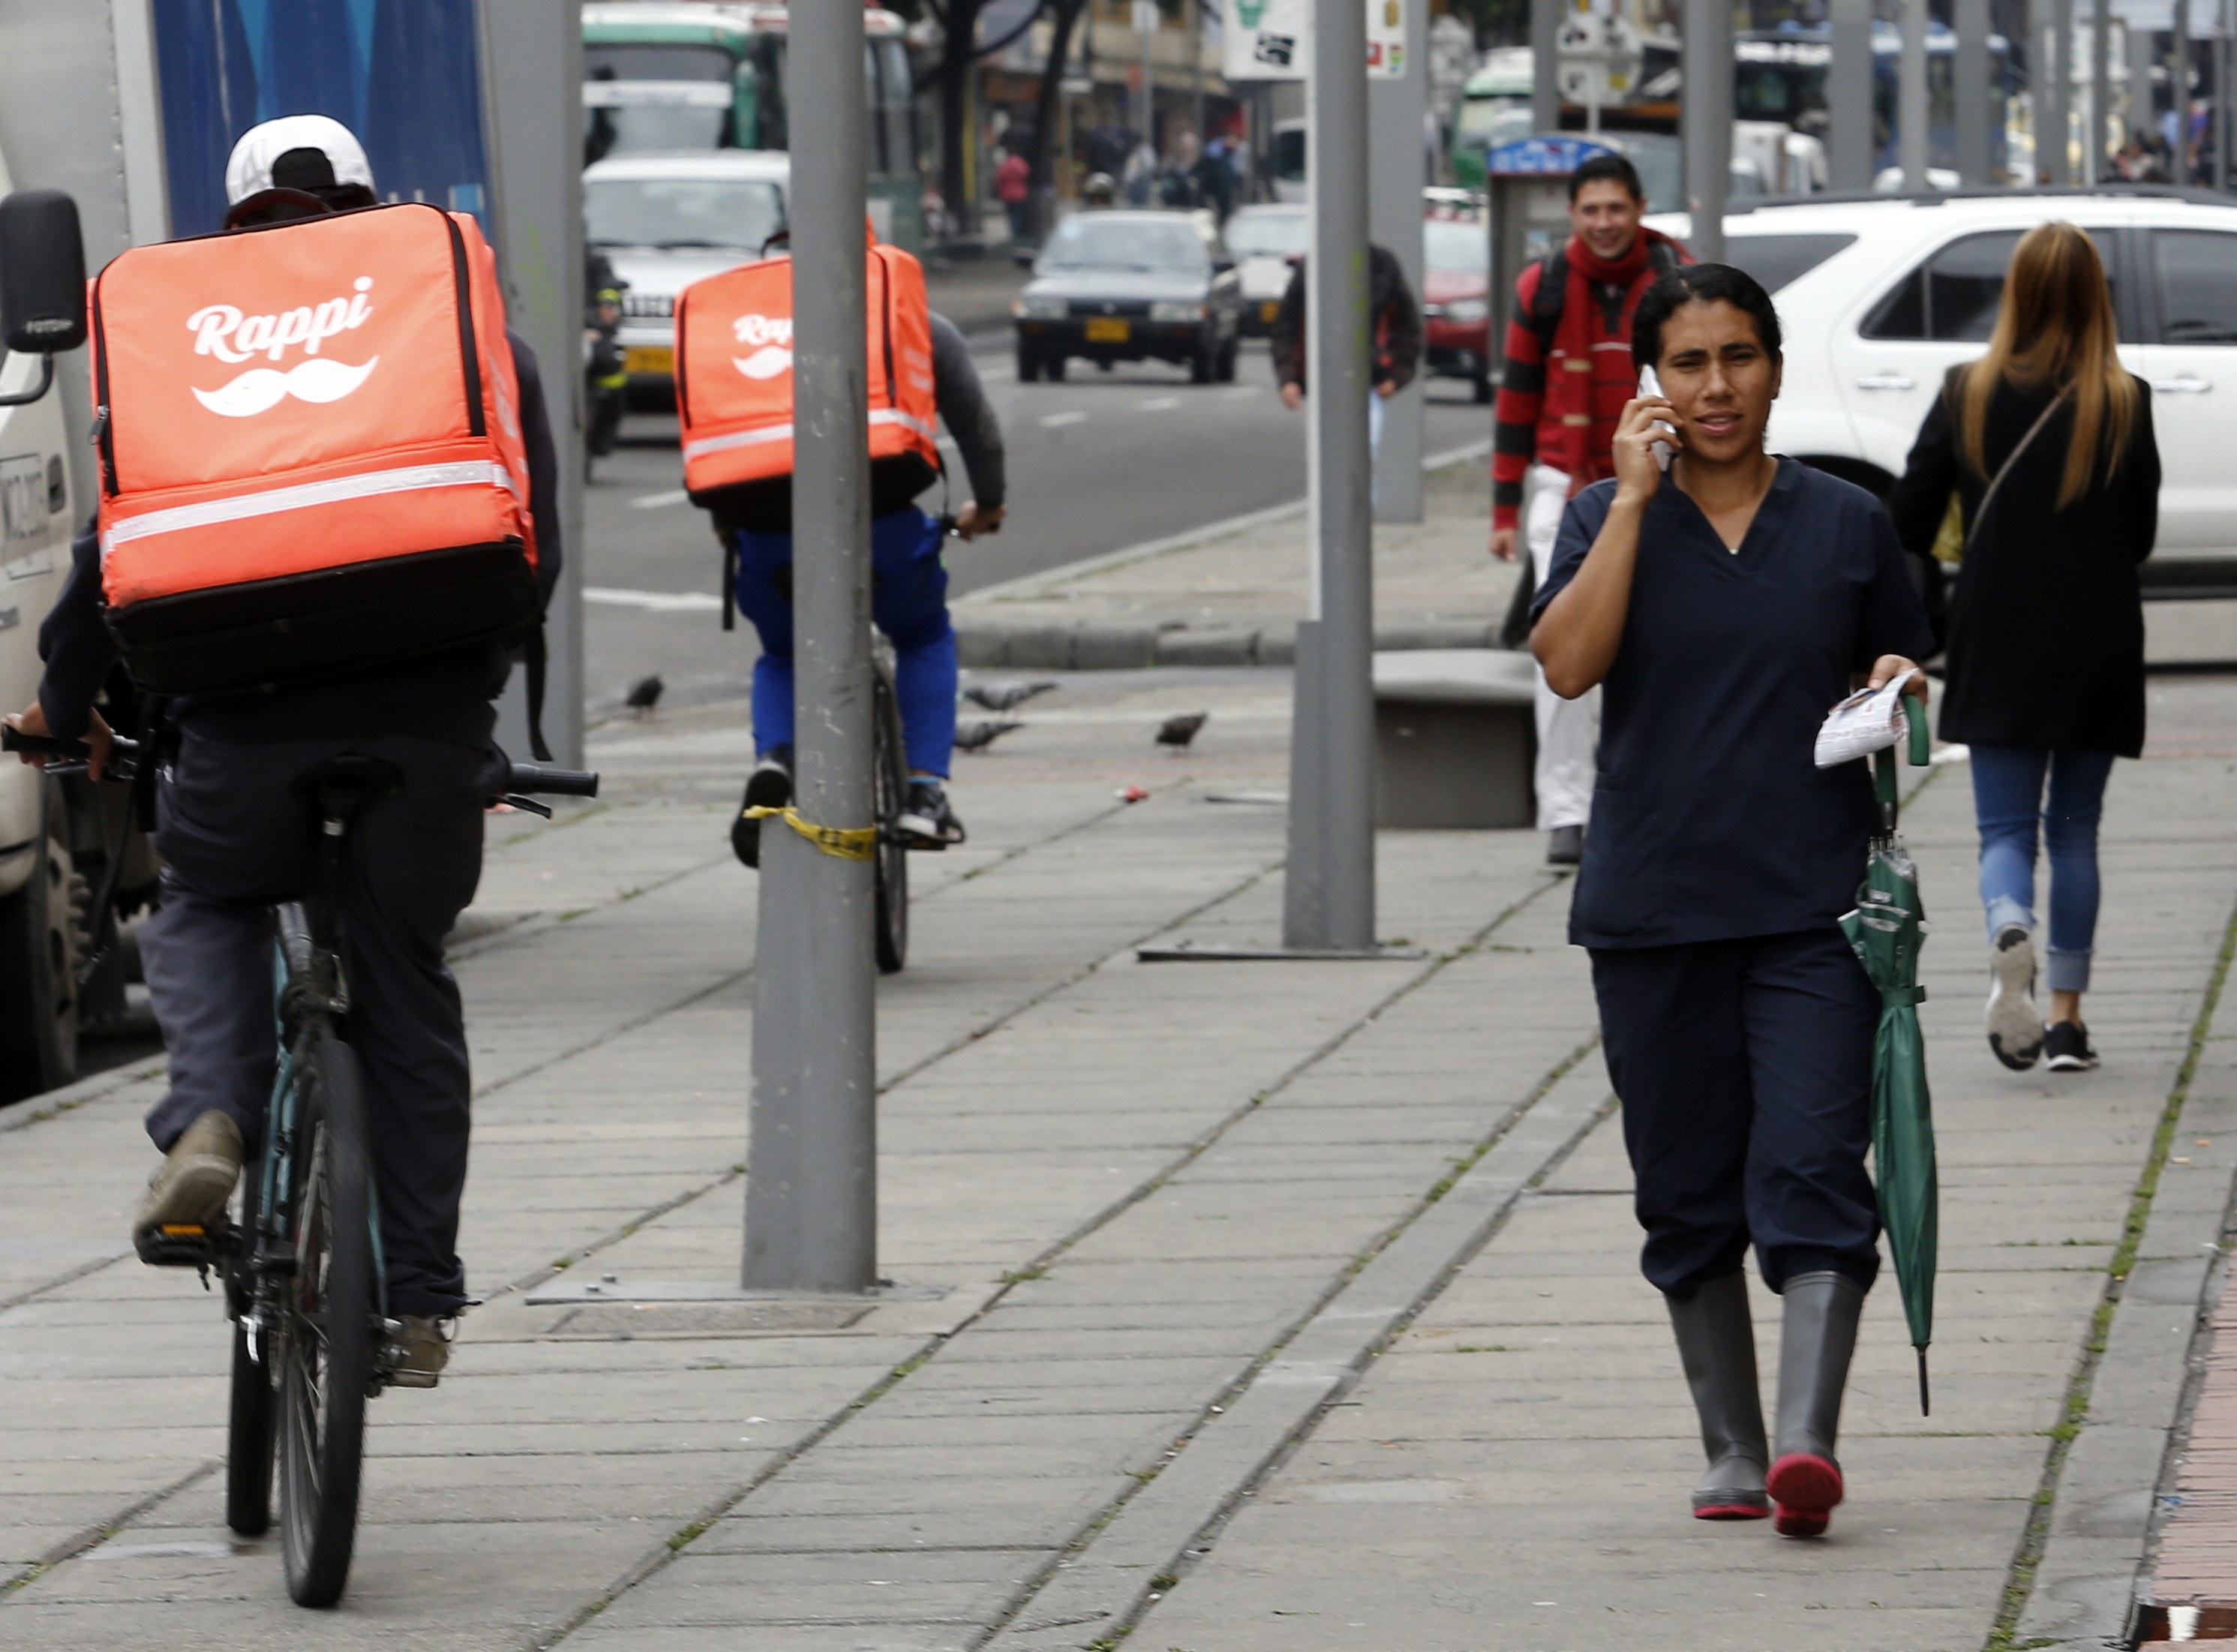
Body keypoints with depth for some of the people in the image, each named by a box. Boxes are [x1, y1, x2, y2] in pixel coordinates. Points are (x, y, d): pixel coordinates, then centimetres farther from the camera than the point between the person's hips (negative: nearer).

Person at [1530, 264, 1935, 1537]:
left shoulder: (1847, 523, 8)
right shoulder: (1611, 519, 4)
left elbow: (1906, 674, 19)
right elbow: (1569, 664, -12)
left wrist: (1899, 684, -5)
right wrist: (1636, 496, -13)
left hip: (1815, 906, -1)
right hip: (1654, 908, 1)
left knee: (1813, 1172, -14)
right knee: (1689, 1194, 7)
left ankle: (1808, 1441, -22)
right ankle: (1731, 1452, 19)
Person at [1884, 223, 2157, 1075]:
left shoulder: (1968, 395, -4)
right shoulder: (2124, 404, -6)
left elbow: (1907, 520, -2)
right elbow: (2141, 535, 2)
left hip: (1996, 645, 0)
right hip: (2098, 644, 0)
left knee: (2005, 826, 4)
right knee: (2075, 828, 12)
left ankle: (2010, 934, -28)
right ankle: (2067, 1017, 10)